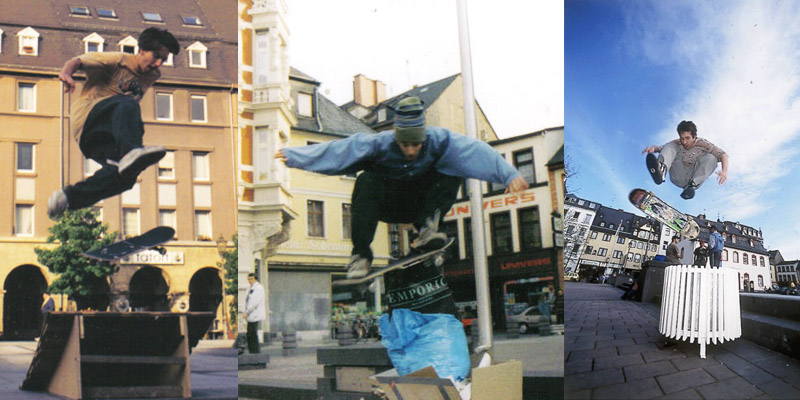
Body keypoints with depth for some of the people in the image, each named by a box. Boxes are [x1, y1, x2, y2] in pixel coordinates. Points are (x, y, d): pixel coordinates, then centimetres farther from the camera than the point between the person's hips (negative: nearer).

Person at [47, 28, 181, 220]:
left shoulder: (151, 76, 19)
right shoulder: (118, 61, 0)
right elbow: (79, 61, -11)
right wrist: (66, 73, -32)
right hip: (86, 118, -6)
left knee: (124, 175, -24)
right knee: (127, 104, -36)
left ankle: (68, 197, -15)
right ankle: (131, 152, -59)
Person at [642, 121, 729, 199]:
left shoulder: (703, 144, 4)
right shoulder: (676, 144, 13)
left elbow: (722, 155, -2)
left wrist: (724, 171, -21)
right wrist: (653, 148, -18)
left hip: (695, 177, -2)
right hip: (678, 178, 2)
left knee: (711, 158, -22)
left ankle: (692, 185, -35)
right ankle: (661, 170, -44)